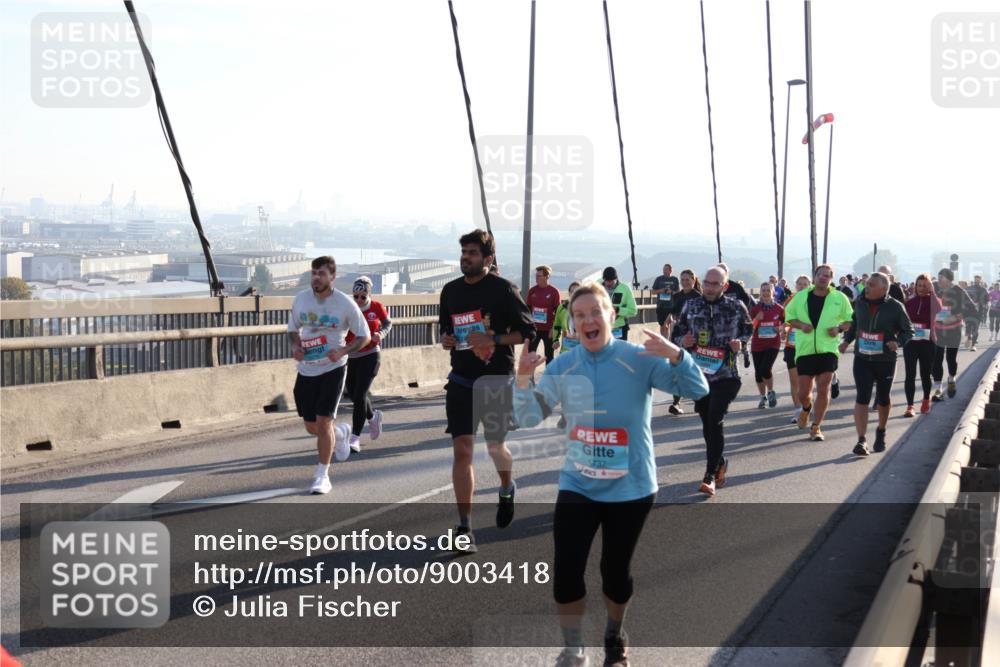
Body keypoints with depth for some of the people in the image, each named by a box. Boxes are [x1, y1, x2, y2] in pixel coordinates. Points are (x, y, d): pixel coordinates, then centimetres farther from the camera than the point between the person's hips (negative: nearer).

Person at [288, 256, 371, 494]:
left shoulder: (345, 303, -11)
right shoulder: (301, 299, 0)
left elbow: (364, 336, -3)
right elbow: (293, 328, 15)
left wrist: (342, 351, -19)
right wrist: (295, 346, -6)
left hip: (333, 369, -4)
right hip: (306, 370, 4)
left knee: (324, 422, -11)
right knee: (311, 427, 10)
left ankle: (322, 475, 3)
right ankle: (340, 433, 44)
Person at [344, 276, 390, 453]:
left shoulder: (377, 308, -6)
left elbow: (388, 323, 11)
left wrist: (381, 334, -9)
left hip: (370, 356, -3)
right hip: (351, 357, 3)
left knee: (360, 395, -13)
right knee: (353, 394, 14)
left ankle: (355, 438, -9)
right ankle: (372, 417, 46)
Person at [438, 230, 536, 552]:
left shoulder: (503, 290, -8)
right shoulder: (450, 290, 7)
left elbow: (527, 331, -7)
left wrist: (492, 340, -20)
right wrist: (446, 339, -2)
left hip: (496, 381, -3)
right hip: (461, 380, 3)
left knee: (495, 446, 11)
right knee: (461, 449, -6)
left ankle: (507, 489, 47)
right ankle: (464, 528, -4)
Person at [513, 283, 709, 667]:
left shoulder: (640, 360, -11)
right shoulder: (561, 367, -2)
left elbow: (697, 391, -16)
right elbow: (529, 419, -3)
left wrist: (674, 355, -34)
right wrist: (523, 380, -21)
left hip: (631, 487, -2)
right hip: (577, 485, 2)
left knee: (616, 570, 12)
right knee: (565, 572, -6)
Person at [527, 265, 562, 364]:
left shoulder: (553, 292, -7)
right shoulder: (532, 291, 3)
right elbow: (528, 309, 11)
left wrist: (554, 328, -8)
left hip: (548, 330, -3)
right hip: (534, 328, 3)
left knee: (549, 355, 6)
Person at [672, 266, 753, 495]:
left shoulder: (736, 307, -3)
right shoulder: (690, 306, 2)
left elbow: (748, 329, 12)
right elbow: (677, 333, 11)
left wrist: (741, 343, -8)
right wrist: (683, 341, -11)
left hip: (725, 375, -3)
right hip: (698, 374, 3)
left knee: (715, 423, -11)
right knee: (707, 424, 13)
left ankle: (711, 475, -5)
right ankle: (720, 464, 34)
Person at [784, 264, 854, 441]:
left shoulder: (839, 298, 2)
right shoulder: (801, 296, 4)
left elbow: (851, 320, 10)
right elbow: (789, 316, 12)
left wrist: (839, 329, -10)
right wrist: (800, 325, -8)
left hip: (828, 350, -1)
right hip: (804, 350, 1)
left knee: (823, 390, -7)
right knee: (803, 393, 4)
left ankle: (816, 427, 5)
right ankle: (806, 409, 40)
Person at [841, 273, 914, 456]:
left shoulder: (895, 307, -9)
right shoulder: (860, 303, 1)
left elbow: (908, 330, -2)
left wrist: (898, 342, -21)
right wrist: (847, 340, 8)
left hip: (885, 361, -1)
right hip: (862, 359, 1)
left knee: (883, 399, 15)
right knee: (862, 398, -12)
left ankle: (881, 431, 40)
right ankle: (862, 440, -14)